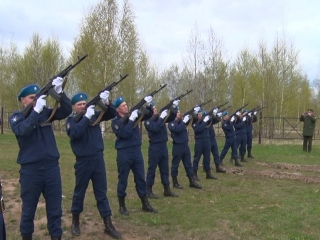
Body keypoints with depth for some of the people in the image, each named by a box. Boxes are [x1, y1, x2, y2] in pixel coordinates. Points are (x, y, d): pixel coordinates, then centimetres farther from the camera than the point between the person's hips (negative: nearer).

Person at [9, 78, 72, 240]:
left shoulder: (45, 112, 6)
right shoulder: (16, 117, -1)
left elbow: (67, 111, -6)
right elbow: (23, 131, -22)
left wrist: (59, 91, -18)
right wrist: (36, 110, -26)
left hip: (52, 166, 2)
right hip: (30, 169, -2)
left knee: (55, 206, 10)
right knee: (29, 208, 12)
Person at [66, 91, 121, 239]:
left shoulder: (94, 114, 5)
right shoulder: (71, 120, -3)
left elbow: (112, 114, 0)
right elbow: (74, 133, -23)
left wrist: (107, 103, -18)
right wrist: (86, 117, -26)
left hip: (98, 158, 3)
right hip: (83, 161, -2)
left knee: (101, 192, 8)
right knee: (79, 192, 11)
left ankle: (108, 225, 14)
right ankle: (75, 221, 31)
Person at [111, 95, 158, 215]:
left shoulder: (133, 115, 7)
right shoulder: (115, 122, -7)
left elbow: (148, 115, 4)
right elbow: (125, 134, -20)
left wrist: (148, 105, -14)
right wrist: (131, 119, -20)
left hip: (137, 151, 5)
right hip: (124, 152, -5)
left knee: (141, 178, 11)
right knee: (123, 180, 5)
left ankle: (145, 204, 21)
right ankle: (122, 205, 19)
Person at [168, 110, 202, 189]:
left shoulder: (181, 121, 12)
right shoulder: (171, 123, -8)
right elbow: (177, 129, -25)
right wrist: (184, 121, -23)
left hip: (185, 145, 7)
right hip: (177, 146, -7)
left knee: (188, 164, 10)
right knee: (175, 165, 4)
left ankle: (192, 182, 16)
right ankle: (175, 183, 14)